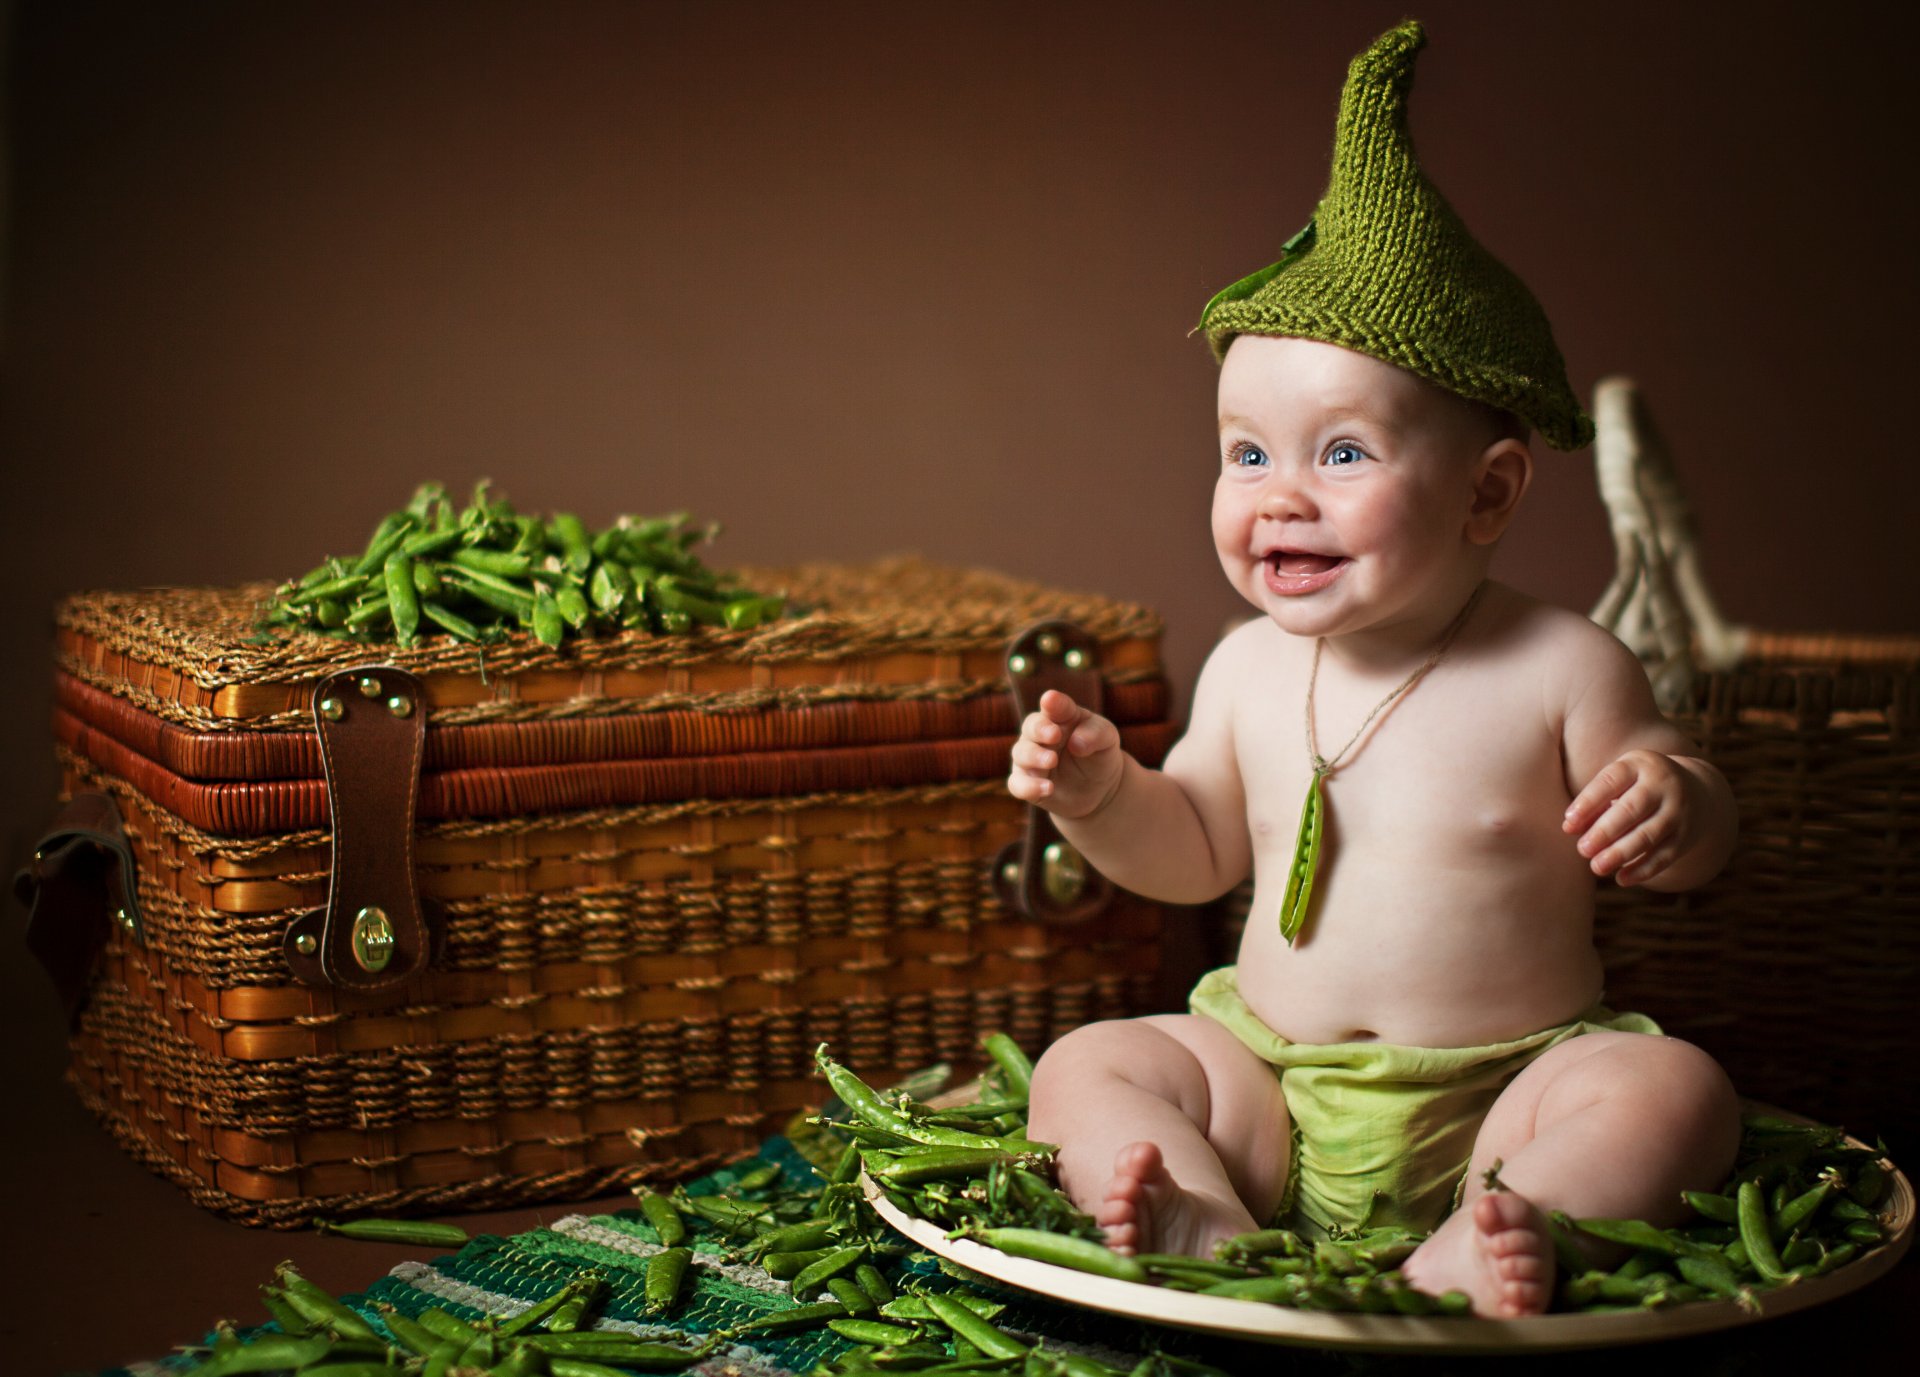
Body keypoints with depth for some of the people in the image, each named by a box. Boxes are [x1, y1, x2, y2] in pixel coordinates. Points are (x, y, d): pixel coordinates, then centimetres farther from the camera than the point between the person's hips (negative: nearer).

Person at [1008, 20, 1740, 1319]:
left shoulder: (1561, 667, -8)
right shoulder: (1250, 670, 3)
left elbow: (1694, 844, 0)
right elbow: (1196, 851, 15)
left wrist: (1678, 798, -24)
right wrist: (1101, 790, -5)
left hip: (1501, 1092, -3)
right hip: (1272, 1085, 3)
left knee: (1675, 1088, -26)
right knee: (1086, 1065, -12)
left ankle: (1461, 1259, -45)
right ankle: (1210, 1233, -37)